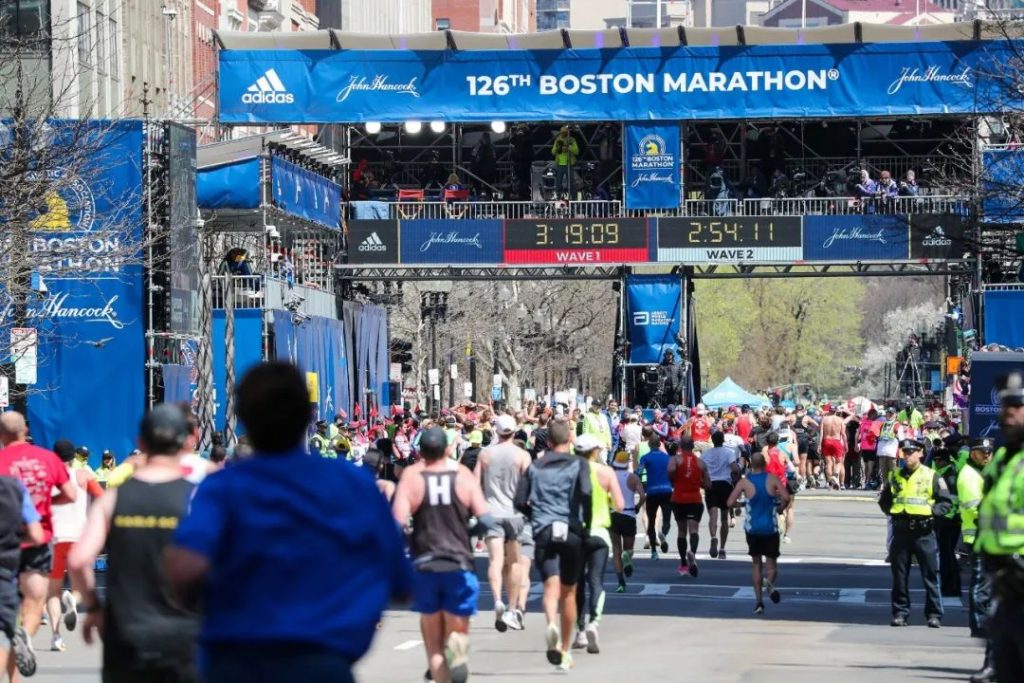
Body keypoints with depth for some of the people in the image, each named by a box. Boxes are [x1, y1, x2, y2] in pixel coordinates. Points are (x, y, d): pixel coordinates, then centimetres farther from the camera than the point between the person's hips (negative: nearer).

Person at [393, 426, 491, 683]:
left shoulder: (411, 476, -4)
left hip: (424, 565, 0)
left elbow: (398, 524, -14)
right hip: (459, 565, 0)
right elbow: (486, 521, -4)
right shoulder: (463, 475, 0)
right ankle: (457, 648, -23)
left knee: (433, 640, 14)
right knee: (457, 630, 11)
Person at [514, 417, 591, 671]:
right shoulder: (578, 464, 2)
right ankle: (565, 651, 21)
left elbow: (520, 502, 4)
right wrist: (588, 522, -3)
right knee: (569, 592, 13)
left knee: (551, 585, -13)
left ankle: (551, 624, -45)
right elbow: (585, 492, -16)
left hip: (544, 533, 1)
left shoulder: (535, 466, 10)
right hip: (571, 531, -1)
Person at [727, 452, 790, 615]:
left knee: (756, 563, 15)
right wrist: (779, 507, 4)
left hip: (752, 528, 1)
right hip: (770, 528, -1)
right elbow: (786, 498, -17)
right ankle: (769, 582, -27)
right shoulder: (772, 479, -6)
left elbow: (730, 502, -9)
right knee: (771, 563, 8)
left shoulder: (745, 482, -5)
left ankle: (759, 601, 9)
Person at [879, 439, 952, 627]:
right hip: (900, 531, 3)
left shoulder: (931, 477, 1)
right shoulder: (894, 476, 11)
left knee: (930, 575, -2)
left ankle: (934, 614, 4)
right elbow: (883, 500, 21)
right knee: (899, 575, 6)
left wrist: (932, 511, -10)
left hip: (924, 532, -3)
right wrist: (891, 511, 4)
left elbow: (946, 502, 3)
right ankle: (900, 612, 13)